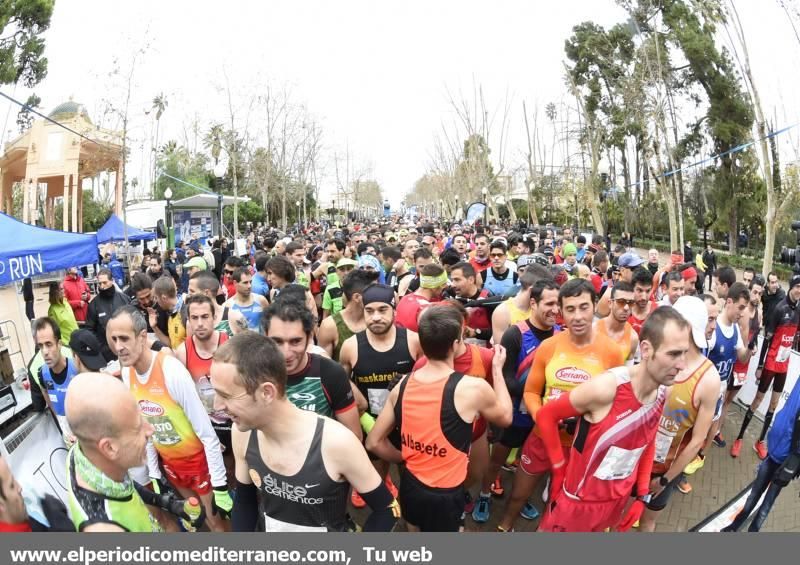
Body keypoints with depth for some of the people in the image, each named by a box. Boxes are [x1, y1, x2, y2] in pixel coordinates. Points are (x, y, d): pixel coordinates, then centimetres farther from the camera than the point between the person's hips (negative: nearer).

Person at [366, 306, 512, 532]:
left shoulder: (403, 385, -7)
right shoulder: (473, 388, -21)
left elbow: (374, 442, -1)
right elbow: (505, 417, 2)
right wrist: (497, 369, 10)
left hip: (409, 486, 5)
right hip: (445, 496, -5)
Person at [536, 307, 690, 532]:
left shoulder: (662, 394, -8)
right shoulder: (606, 387, -29)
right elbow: (545, 416, -18)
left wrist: (642, 495, 10)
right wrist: (559, 467, -11)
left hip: (618, 503, 6)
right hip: (579, 501, -5)